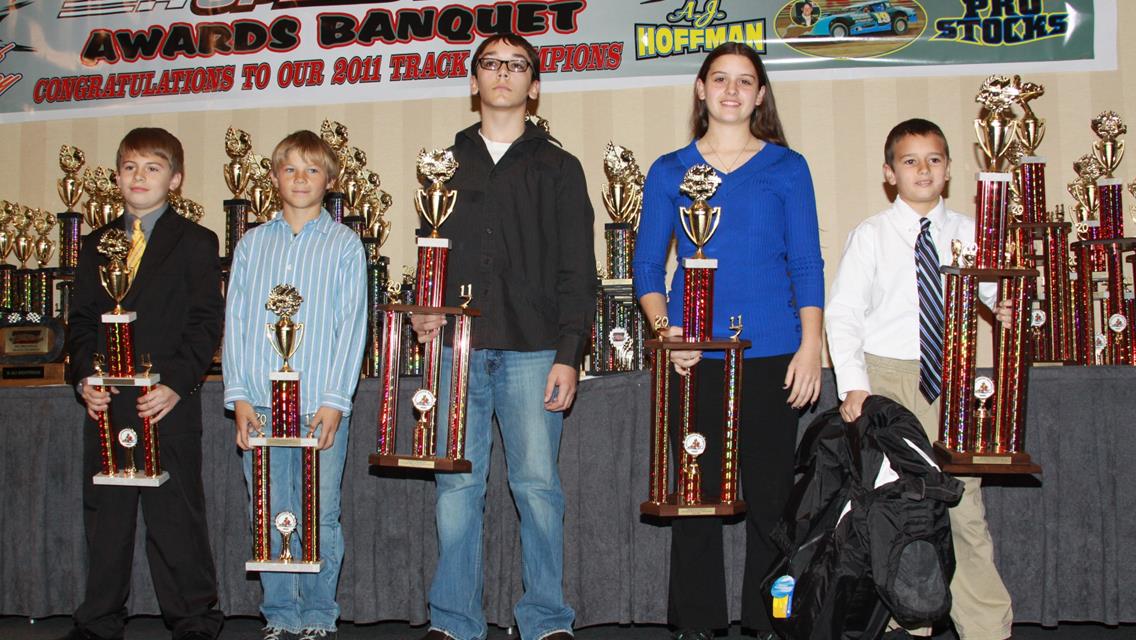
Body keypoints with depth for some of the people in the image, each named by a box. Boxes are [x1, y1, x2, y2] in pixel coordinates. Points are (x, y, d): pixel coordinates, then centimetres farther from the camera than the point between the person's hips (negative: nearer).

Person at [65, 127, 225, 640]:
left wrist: (176, 384, -15)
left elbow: (206, 323, -5)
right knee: (104, 516, 11)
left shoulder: (196, 242, 1)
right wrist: (84, 378, -3)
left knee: (176, 516, 0)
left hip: (170, 404, -4)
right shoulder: (96, 244, 15)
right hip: (105, 403, 4)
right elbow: (80, 319, 13)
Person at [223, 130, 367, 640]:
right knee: (270, 516, 7)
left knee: (321, 516, 2)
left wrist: (335, 399, -9)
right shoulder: (252, 244, 11)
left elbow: (352, 326, -1)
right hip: (260, 406, 2)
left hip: (321, 406, -2)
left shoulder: (344, 244, 4)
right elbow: (235, 322, 9)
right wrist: (239, 394, 0)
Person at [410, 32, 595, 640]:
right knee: (456, 484, 2)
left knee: (538, 484, -4)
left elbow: (576, 271, 4)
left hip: (532, 350, -2)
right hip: (456, 347, 2)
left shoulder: (558, 167, 10)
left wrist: (568, 354, -6)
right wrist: (421, 311, -1)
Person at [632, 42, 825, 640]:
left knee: (769, 492, 3)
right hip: (693, 354, 1)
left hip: (771, 354, 0)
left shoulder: (787, 169, 7)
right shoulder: (669, 172, 9)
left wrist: (810, 346, -5)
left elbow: (806, 264, 4)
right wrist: (665, 328, -8)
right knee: (694, 493, 3)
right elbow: (647, 265, 8)